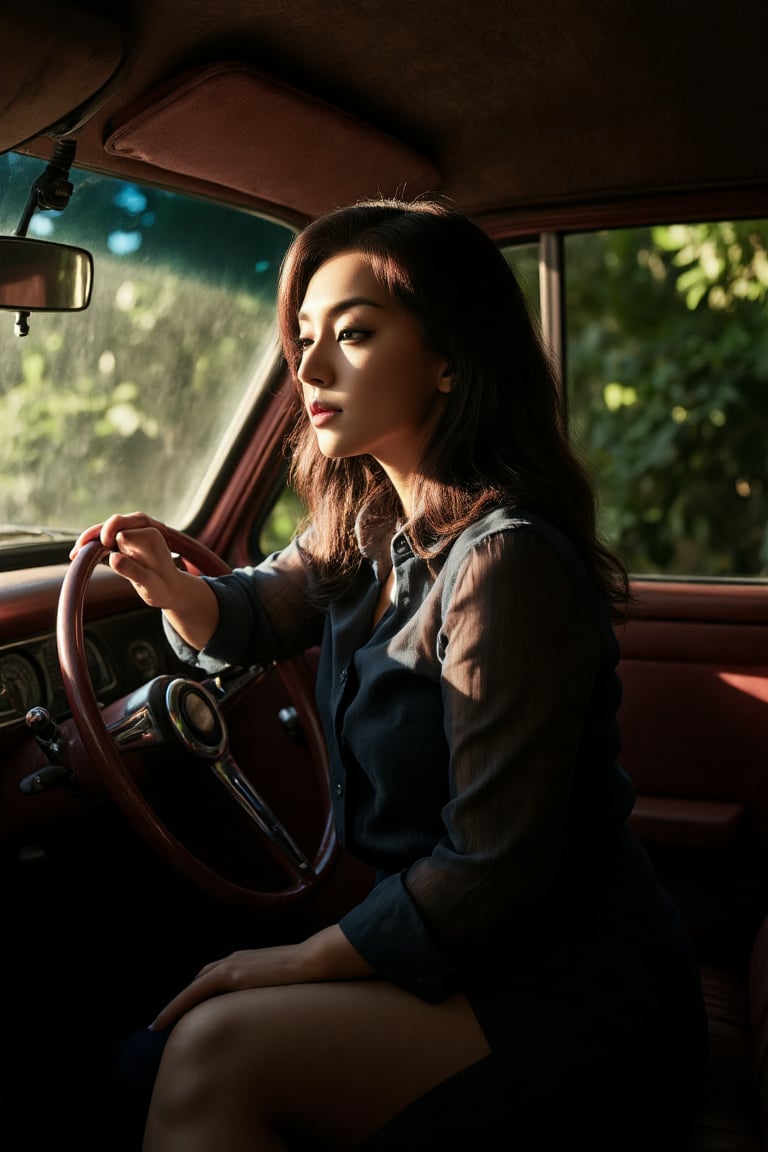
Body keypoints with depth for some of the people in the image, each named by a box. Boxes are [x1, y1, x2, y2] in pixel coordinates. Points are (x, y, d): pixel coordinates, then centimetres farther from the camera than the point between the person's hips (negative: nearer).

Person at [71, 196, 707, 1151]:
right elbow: (253, 614, 19)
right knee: (142, 1064, 3)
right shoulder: (370, 526, 3)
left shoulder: (503, 564, -25)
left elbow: (492, 872, -23)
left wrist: (300, 962, -12)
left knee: (214, 1053, -23)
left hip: (576, 1001, -8)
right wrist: (171, 586, -5)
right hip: (475, 952, 8)